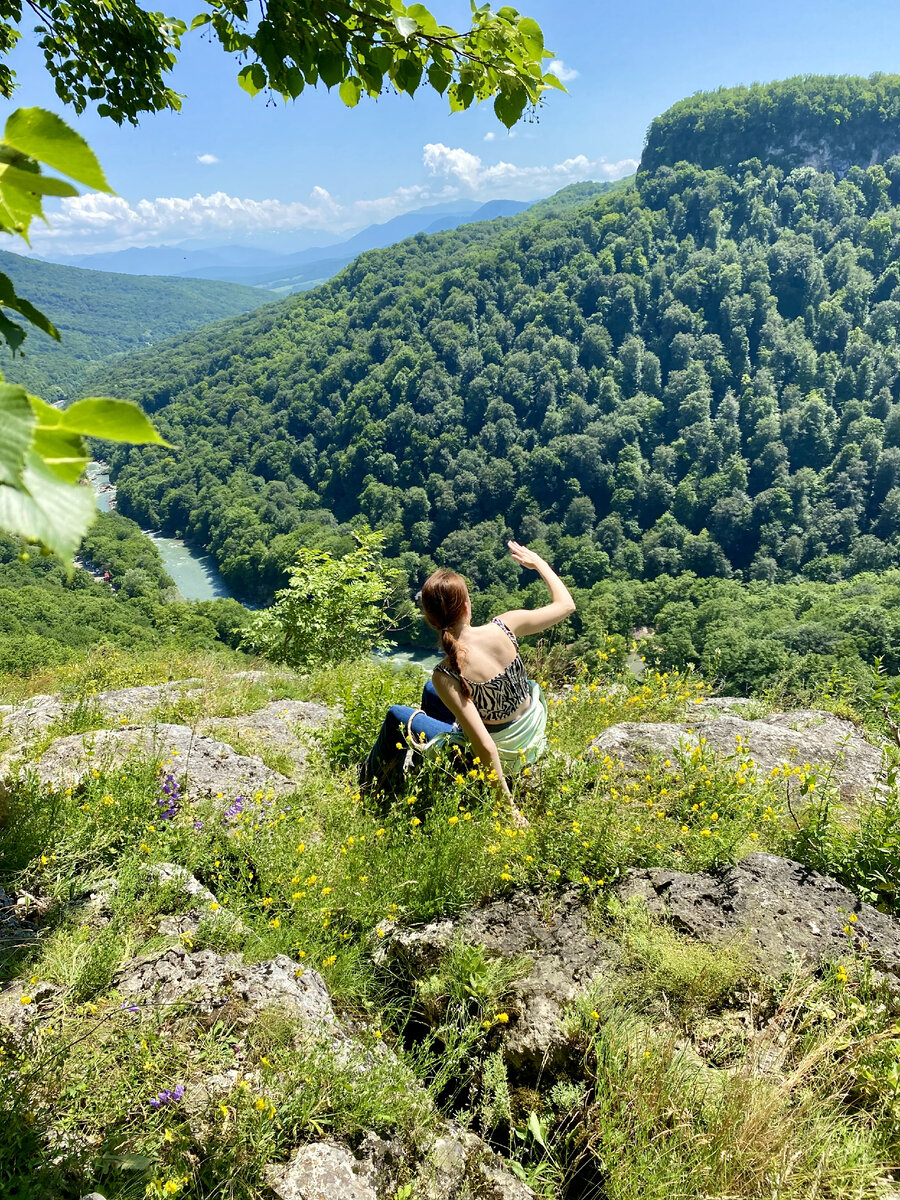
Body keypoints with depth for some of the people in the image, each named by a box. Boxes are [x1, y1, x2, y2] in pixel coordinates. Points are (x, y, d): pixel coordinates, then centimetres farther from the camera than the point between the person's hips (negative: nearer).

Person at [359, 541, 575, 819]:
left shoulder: (446, 676, -30)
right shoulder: (504, 626, -21)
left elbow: (484, 746, -31)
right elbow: (566, 604, -6)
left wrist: (507, 805, -21)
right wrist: (538, 562, 6)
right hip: (533, 739, 5)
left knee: (397, 717, 14)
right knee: (431, 691, 25)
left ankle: (371, 782, 41)